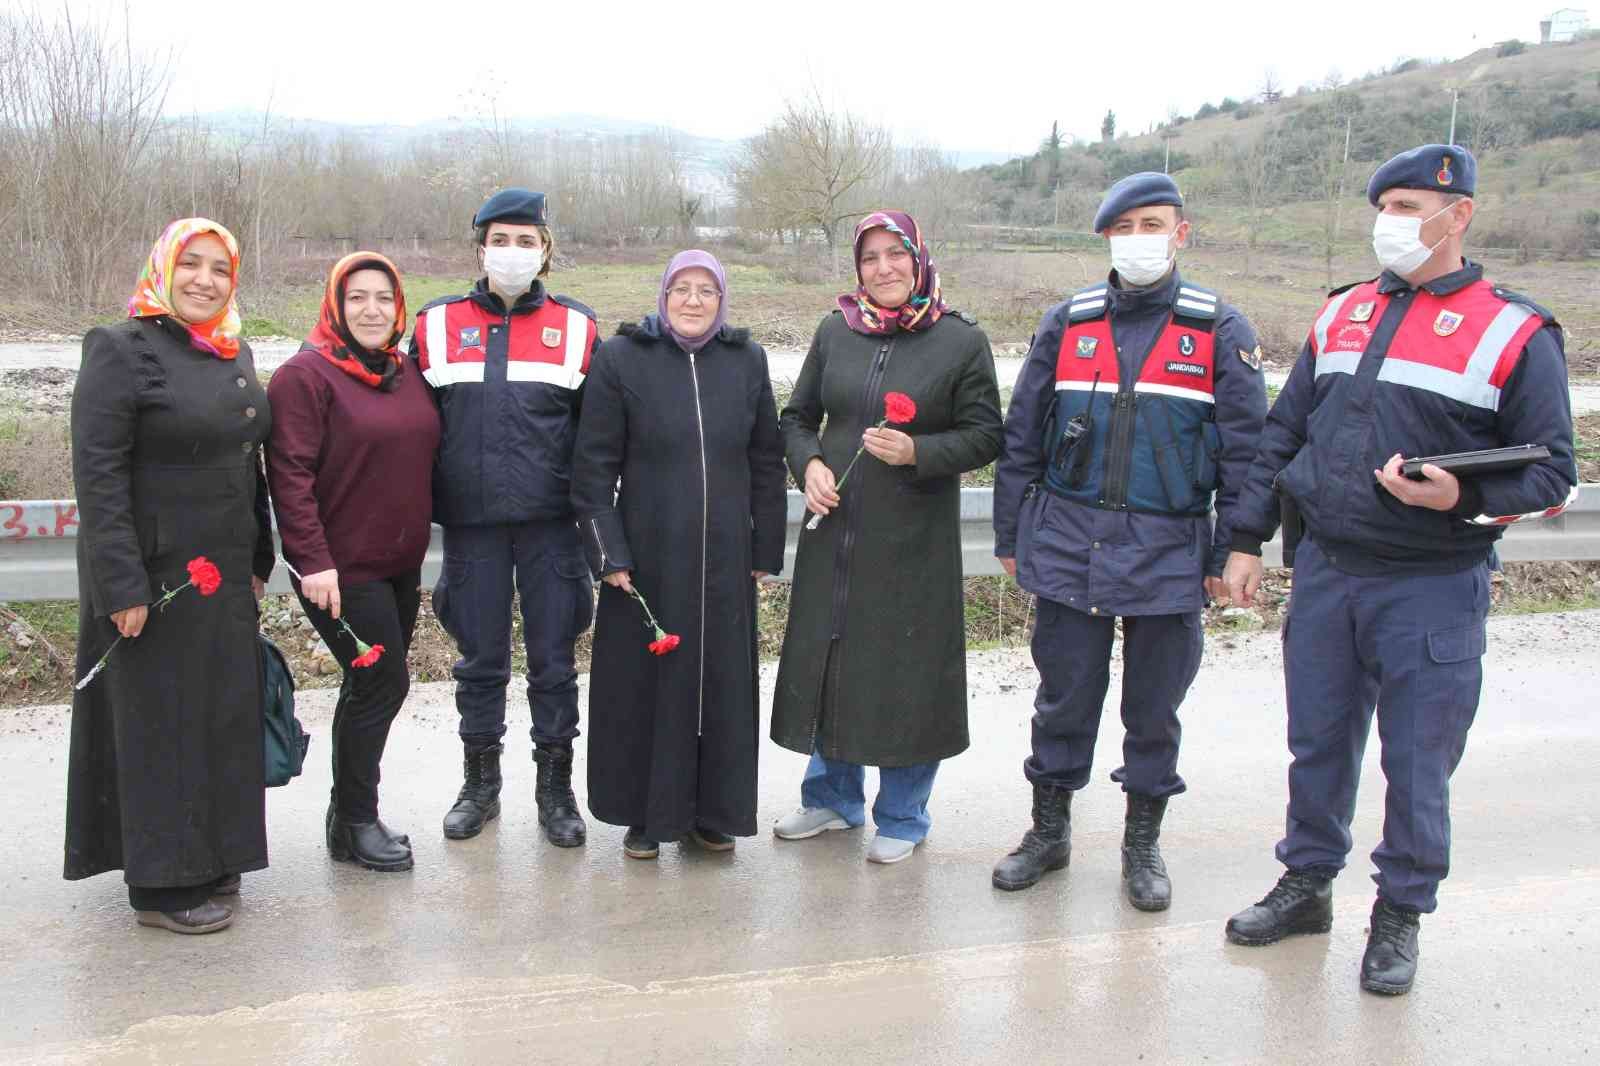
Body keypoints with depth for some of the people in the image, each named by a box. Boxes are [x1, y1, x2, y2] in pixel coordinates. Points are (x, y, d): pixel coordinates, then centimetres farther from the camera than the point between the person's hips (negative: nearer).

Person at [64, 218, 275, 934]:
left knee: (223, 714, 13)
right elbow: (98, 475, -17)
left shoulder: (234, 353, 12)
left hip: (225, 573, 7)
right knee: (161, 721, 1)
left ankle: (206, 859, 29)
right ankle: (160, 884, 14)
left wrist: (258, 559, 15)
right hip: (153, 574, -7)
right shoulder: (123, 350, -11)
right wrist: (121, 585, -21)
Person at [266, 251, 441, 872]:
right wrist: (312, 561, -21)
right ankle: (355, 823, 9)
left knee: (372, 686, 14)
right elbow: (290, 474, -17)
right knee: (381, 683, -6)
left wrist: (418, 544, 18)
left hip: (400, 564, 8)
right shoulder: (306, 374, -11)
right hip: (342, 569, -8)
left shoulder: (406, 374, 12)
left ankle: (349, 813, 28)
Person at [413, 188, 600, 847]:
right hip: (469, 521, 1)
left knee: (553, 660, 5)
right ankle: (479, 784, 25)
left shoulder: (576, 328, 5)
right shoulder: (437, 325, 6)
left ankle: (555, 787, 19)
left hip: (550, 522, -1)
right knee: (480, 659, 10)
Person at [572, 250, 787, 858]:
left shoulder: (746, 361, 6)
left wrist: (766, 550, 7)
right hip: (647, 556, -2)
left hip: (725, 560, 3)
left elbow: (766, 462, 10)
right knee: (644, 682, 5)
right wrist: (607, 552, -8)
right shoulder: (620, 359, -2)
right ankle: (645, 814, 21)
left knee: (722, 682, 8)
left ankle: (713, 812, 24)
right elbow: (594, 466, -3)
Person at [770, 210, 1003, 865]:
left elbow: (985, 437, -3)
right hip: (834, 528, 4)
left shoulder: (962, 342, -4)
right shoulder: (834, 332, 6)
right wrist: (809, 465, -5)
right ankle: (833, 797, 33)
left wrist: (917, 453, -19)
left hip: (915, 540, -4)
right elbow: (797, 416, 15)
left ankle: (902, 817, 23)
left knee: (906, 671, 3)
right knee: (826, 661, 12)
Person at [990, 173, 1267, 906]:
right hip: (1068, 544, 1)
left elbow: (1244, 449, 0)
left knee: (1154, 708, 10)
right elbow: (1021, 439, 8)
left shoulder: (1220, 331, -1)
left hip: (1169, 553, -1)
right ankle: (1049, 830, 28)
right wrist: (1011, 538, 7)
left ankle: (1143, 844, 28)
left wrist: (1229, 555, -3)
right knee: (1064, 699, 10)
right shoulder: (1067, 324, 5)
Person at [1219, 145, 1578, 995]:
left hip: (1432, 590, -4)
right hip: (1324, 573, 4)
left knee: (1417, 762, 6)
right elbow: (1282, 433, 13)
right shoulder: (1341, 314, 9)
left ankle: (1400, 916, 25)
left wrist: (1464, 498, -24)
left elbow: (1551, 471, -6)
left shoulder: (1514, 333, -6)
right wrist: (1247, 540, 10)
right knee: (1317, 744, 15)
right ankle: (1307, 884, 32)